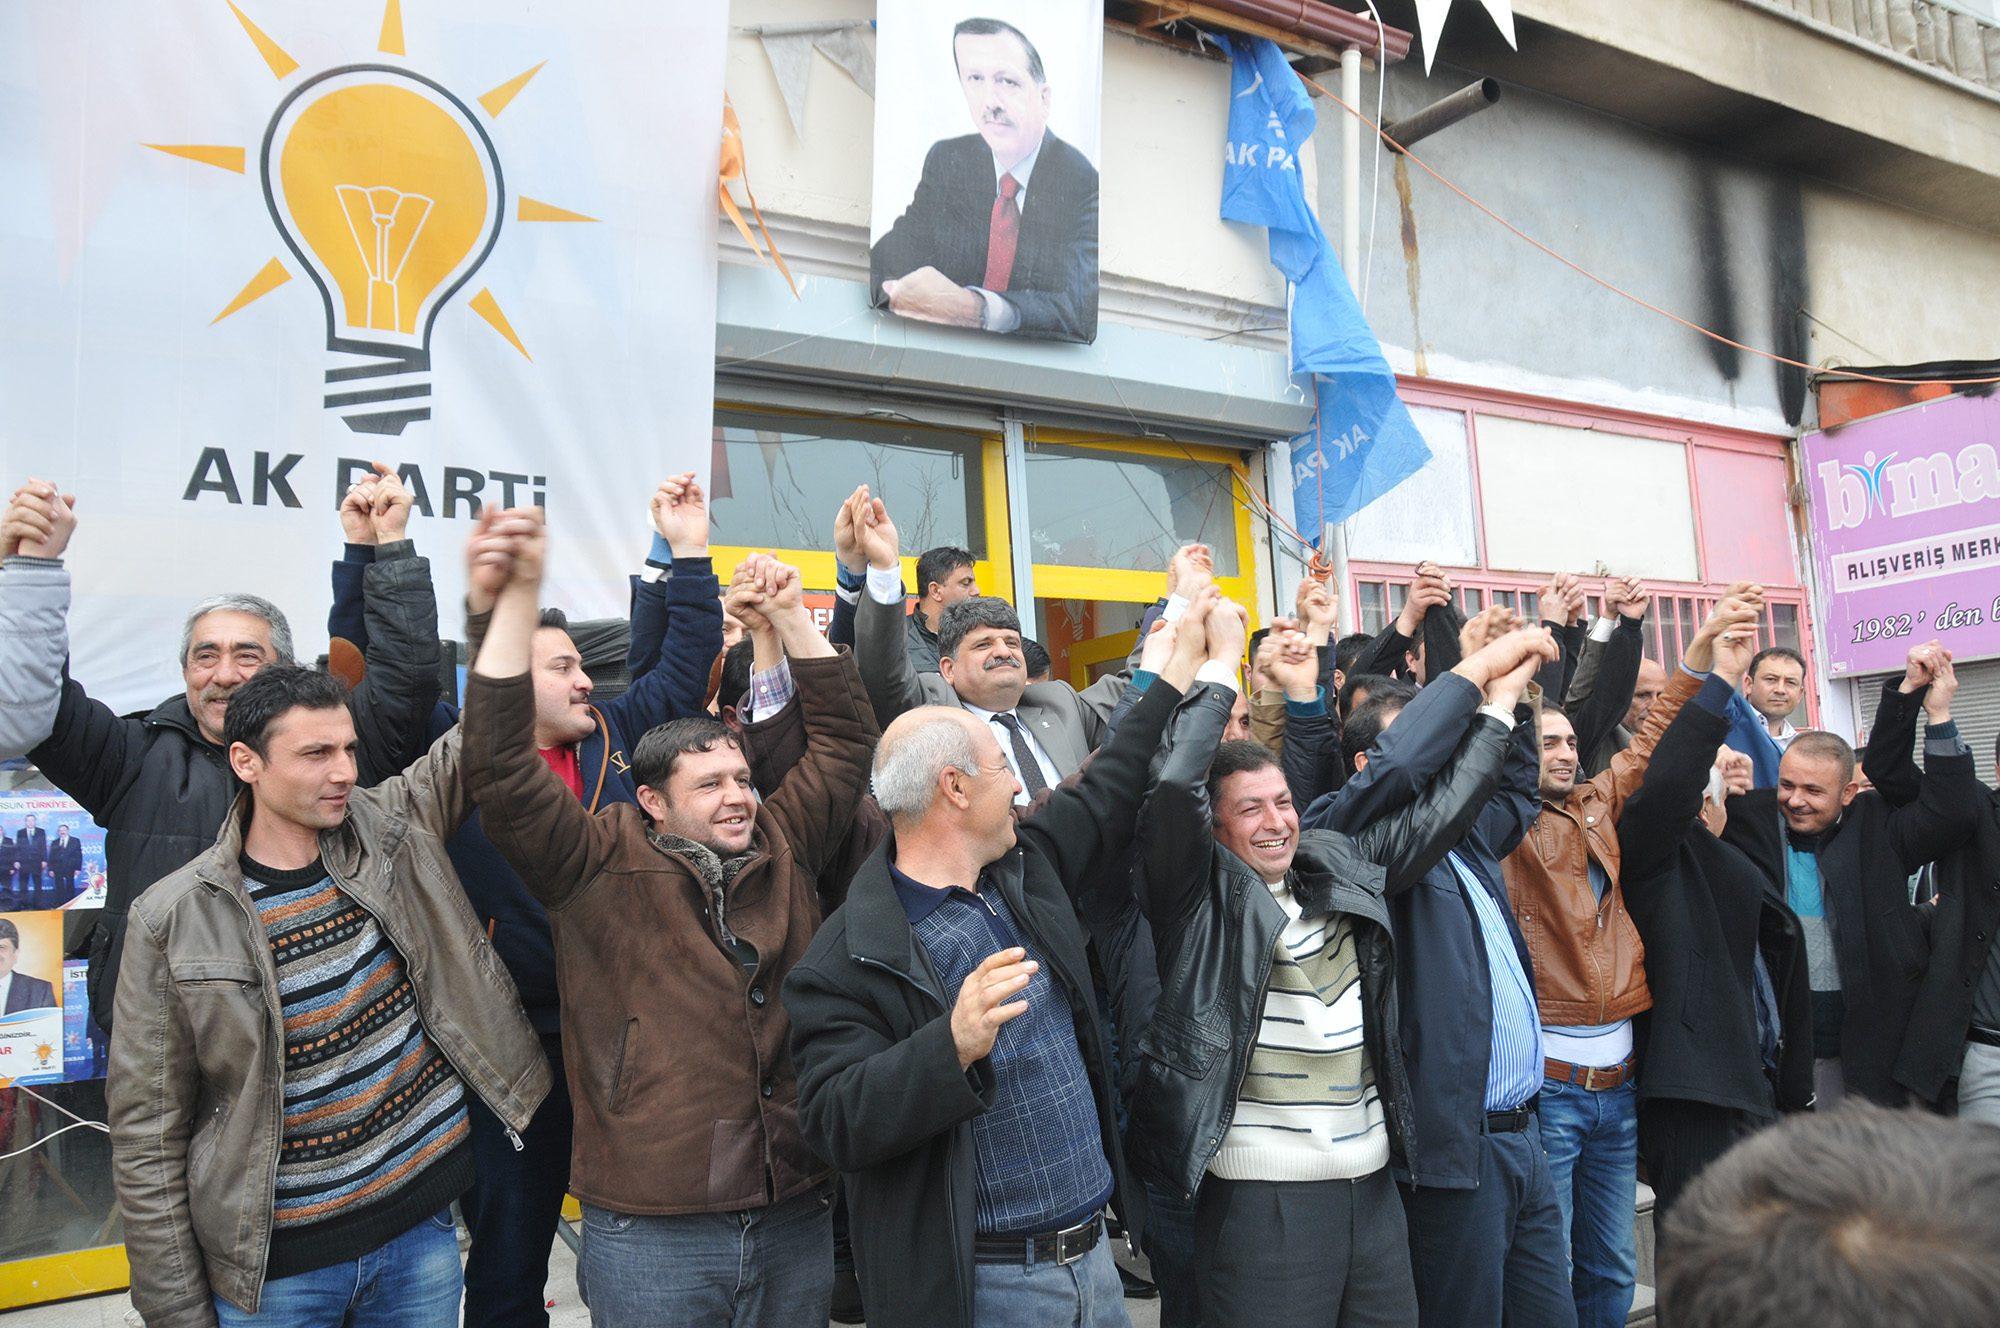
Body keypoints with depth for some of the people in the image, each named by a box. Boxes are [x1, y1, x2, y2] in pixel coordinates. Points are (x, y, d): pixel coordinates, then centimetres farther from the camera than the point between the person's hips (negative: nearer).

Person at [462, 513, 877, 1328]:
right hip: (650, 1231, -4)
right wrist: (519, 594, -19)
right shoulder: (599, 864, -4)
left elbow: (843, 734, 11)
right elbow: (500, 766, -13)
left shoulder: (783, 847, 7)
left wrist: (788, 615, 4)